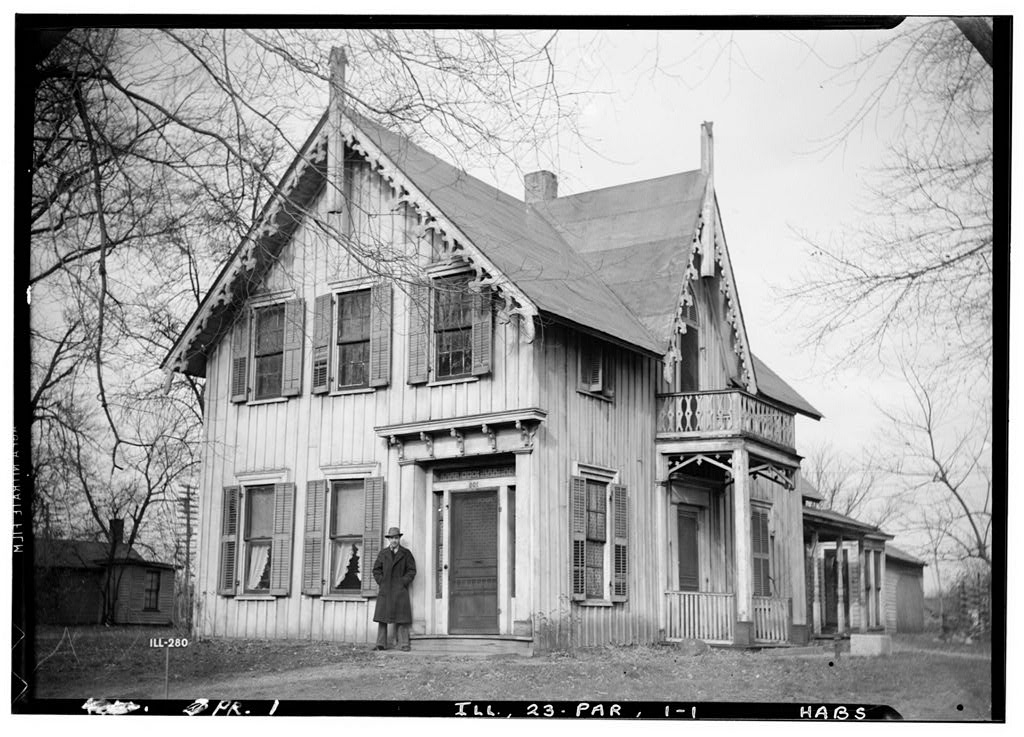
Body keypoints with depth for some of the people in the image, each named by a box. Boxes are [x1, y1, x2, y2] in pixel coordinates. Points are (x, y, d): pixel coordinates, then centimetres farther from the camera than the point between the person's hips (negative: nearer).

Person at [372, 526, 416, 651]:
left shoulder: (406, 553, 7)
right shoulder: (383, 554, 12)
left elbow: (412, 570, 5)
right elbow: (376, 570, 14)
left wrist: (403, 582, -6)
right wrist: (381, 582, 0)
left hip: (400, 590, -2)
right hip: (385, 590, 2)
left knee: (401, 617, -4)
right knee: (382, 617, -1)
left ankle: (404, 644, -2)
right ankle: (381, 644, 3)